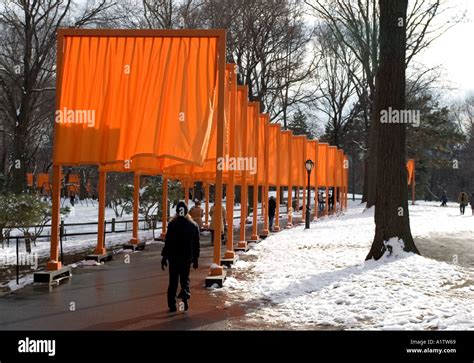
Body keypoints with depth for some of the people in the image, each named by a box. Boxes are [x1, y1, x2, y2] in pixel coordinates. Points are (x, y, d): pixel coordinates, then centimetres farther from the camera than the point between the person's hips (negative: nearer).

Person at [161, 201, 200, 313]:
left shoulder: (172, 224, -10)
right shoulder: (193, 225, 1)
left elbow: (168, 242, -11)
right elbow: (196, 244, 5)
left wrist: (164, 257, -4)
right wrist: (195, 259, 13)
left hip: (174, 257, -2)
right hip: (187, 258, 2)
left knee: (173, 280, 8)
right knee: (185, 278, 17)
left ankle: (172, 305, 9)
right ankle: (185, 293, -10)